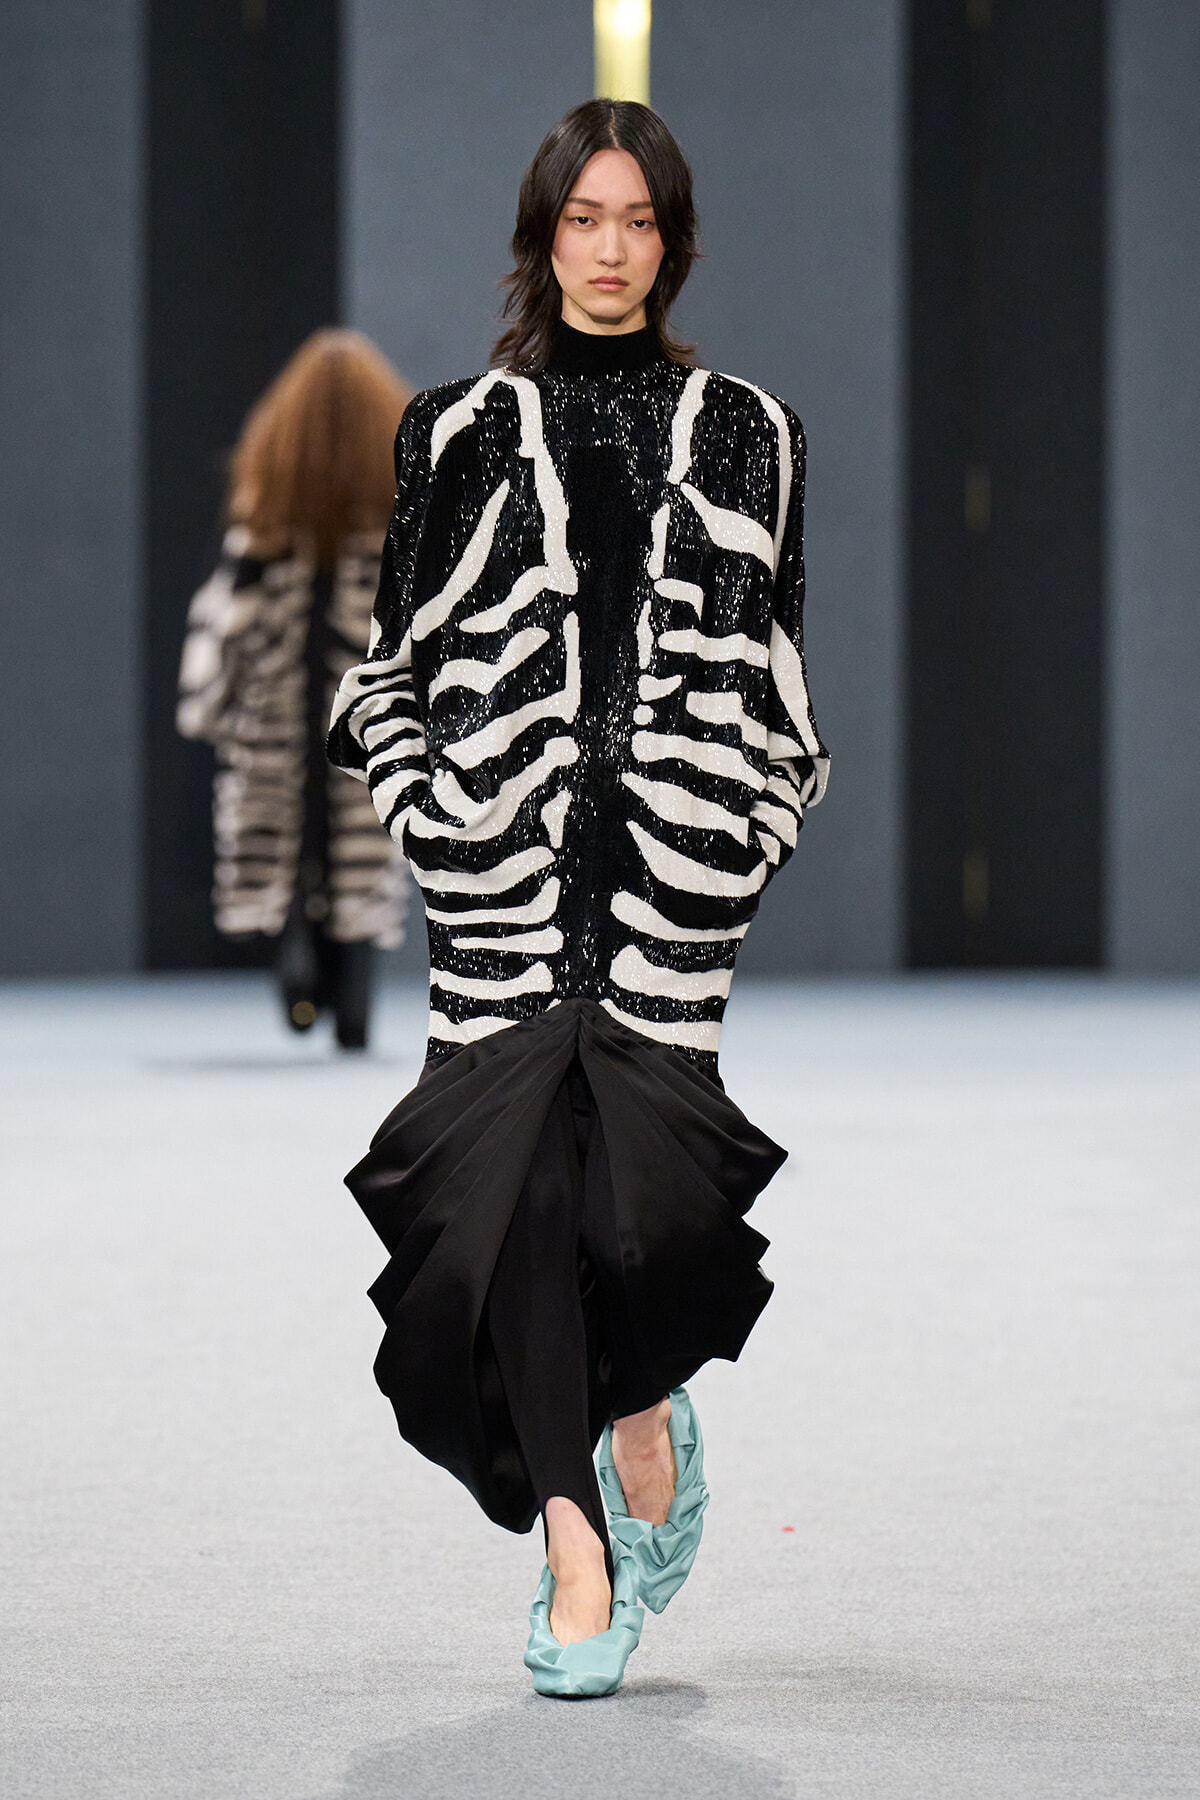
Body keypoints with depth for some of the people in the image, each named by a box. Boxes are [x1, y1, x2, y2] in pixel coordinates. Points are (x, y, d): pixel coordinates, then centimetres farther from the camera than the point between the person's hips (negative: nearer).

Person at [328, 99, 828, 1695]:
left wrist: (762, 825, 3)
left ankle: (648, 1413, 24)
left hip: (677, 846, 0)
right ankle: (575, 1552, -4)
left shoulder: (742, 436, 12)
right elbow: (395, 660, 12)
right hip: (508, 848, 0)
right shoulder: (463, 432, 10)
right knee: (523, 1171, -10)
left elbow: (778, 664, 15)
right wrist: (427, 813, -1)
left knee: (643, 1165, -9)